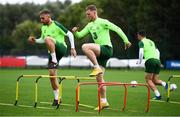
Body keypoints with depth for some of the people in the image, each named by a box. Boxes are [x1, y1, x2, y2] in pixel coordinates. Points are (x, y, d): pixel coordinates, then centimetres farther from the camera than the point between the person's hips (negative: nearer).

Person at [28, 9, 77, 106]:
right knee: (52, 74, 1)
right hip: (52, 53, 7)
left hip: (61, 48, -7)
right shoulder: (43, 28, 12)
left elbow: (70, 34, -8)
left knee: (48, 38, -33)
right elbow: (42, 40, 26)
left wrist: (72, 48, -13)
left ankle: (55, 61, -27)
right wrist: (35, 40, 5)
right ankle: (56, 98, 10)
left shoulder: (56, 25, -10)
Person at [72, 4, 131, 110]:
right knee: (99, 78, 6)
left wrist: (126, 40, -14)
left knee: (85, 47, -29)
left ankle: (97, 68, -23)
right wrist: (75, 32, -8)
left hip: (107, 49, -8)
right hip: (100, 52, 8)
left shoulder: (102, 22, -5)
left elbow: (117, 29, -8)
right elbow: (80, 35, 15)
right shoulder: (90, 26, 18)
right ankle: (104, 102, 10)